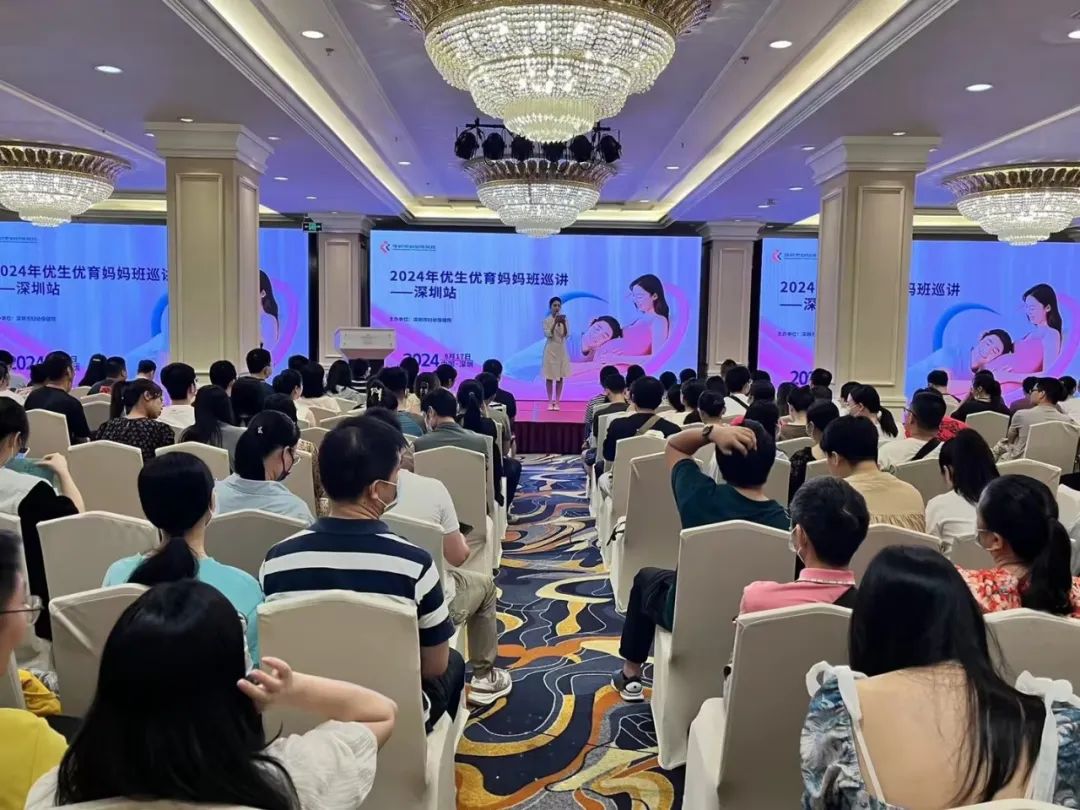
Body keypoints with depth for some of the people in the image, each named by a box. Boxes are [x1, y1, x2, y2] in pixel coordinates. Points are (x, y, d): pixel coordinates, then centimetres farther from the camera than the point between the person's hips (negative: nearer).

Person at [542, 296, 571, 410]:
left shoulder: (565, 319, 1)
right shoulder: (547, 320, -4)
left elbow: (566, 335, -9)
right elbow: (548, 335, -16)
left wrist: (563, 323, -26)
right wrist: (555, 323, -26)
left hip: (561, 350, 2)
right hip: (550, 350, -2)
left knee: (560, 377, 4)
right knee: (549, 377, 3)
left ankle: (557, 402, 10)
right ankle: (550, 402, 10)